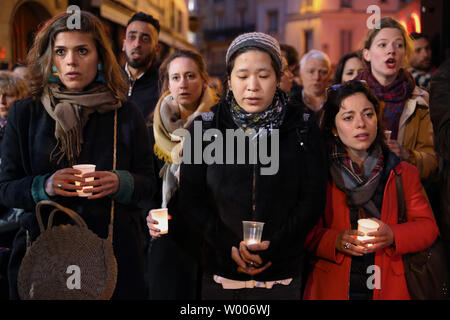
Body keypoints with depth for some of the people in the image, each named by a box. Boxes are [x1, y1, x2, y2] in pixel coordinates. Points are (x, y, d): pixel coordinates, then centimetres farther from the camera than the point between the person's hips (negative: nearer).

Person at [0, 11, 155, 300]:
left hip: (116, 249, 0)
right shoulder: (25, 113, 2)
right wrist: (44, 186, -18)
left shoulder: (126, 114, 2)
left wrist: (121, 183, -17)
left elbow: (149, 183, 4)